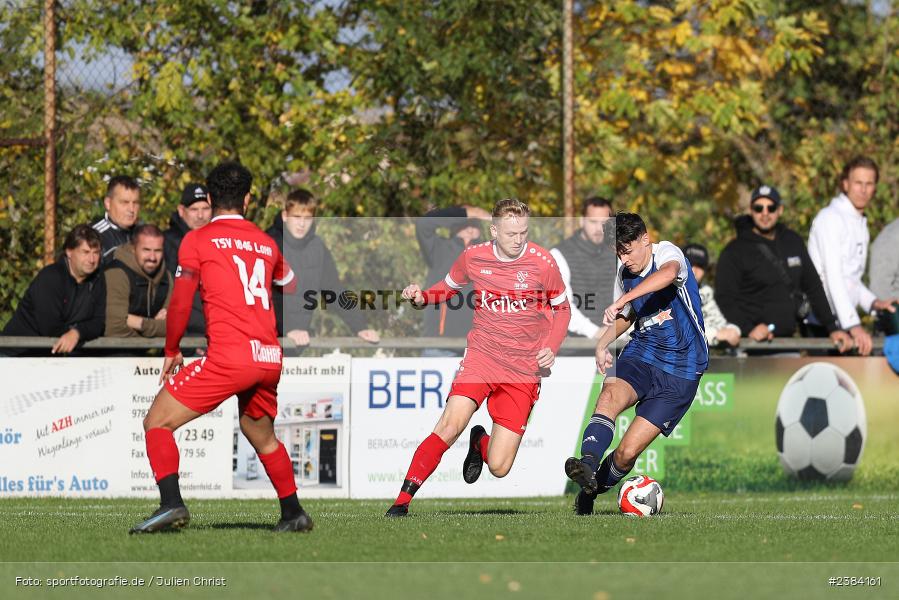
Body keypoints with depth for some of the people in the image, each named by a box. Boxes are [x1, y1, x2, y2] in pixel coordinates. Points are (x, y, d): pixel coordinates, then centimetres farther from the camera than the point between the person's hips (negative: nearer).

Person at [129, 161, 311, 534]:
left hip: (228, 357, -6)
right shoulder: (266, 243, 17)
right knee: (261, 436, 29)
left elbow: (180, 304, -1)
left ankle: (171, 503, -19)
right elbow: (292, 288, 35)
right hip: (270, 359, 6)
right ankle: (293, 514, 31)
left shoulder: (197, 240, 2)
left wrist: (172, 351, 12)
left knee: (157, 422, -1)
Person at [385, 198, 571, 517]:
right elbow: (449, 287, 18)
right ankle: (403, 500, -15)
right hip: (480, 356, 1)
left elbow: (561, 308, 8)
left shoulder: (542, 263, -7)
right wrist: (422, 297, -4)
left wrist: (550, 347, -8)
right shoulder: (473, 257, -2)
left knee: (499, 467, -6)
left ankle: (480, 443, 32)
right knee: (449, 427, -24)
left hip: (524, 370, -1)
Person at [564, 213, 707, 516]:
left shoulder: (667, 252, -12)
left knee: (627, 452, -11)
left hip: (679, 373, -5)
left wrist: (620, 301, -49)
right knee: (610, 395, -33)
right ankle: (588, 465, -49)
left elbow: (669, 273, -39)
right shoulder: (624, 275, 8)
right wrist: (603, 343, 6)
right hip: (640, 354, 5)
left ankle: (592, 492, 14)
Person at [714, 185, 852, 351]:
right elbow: (724, 300, -8)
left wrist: (832, 328, 9)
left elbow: (813, 287, 19)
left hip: (788, 338, 5)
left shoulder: (793, 242, 16)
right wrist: (749, 329, -24)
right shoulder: (734, 252, 0)